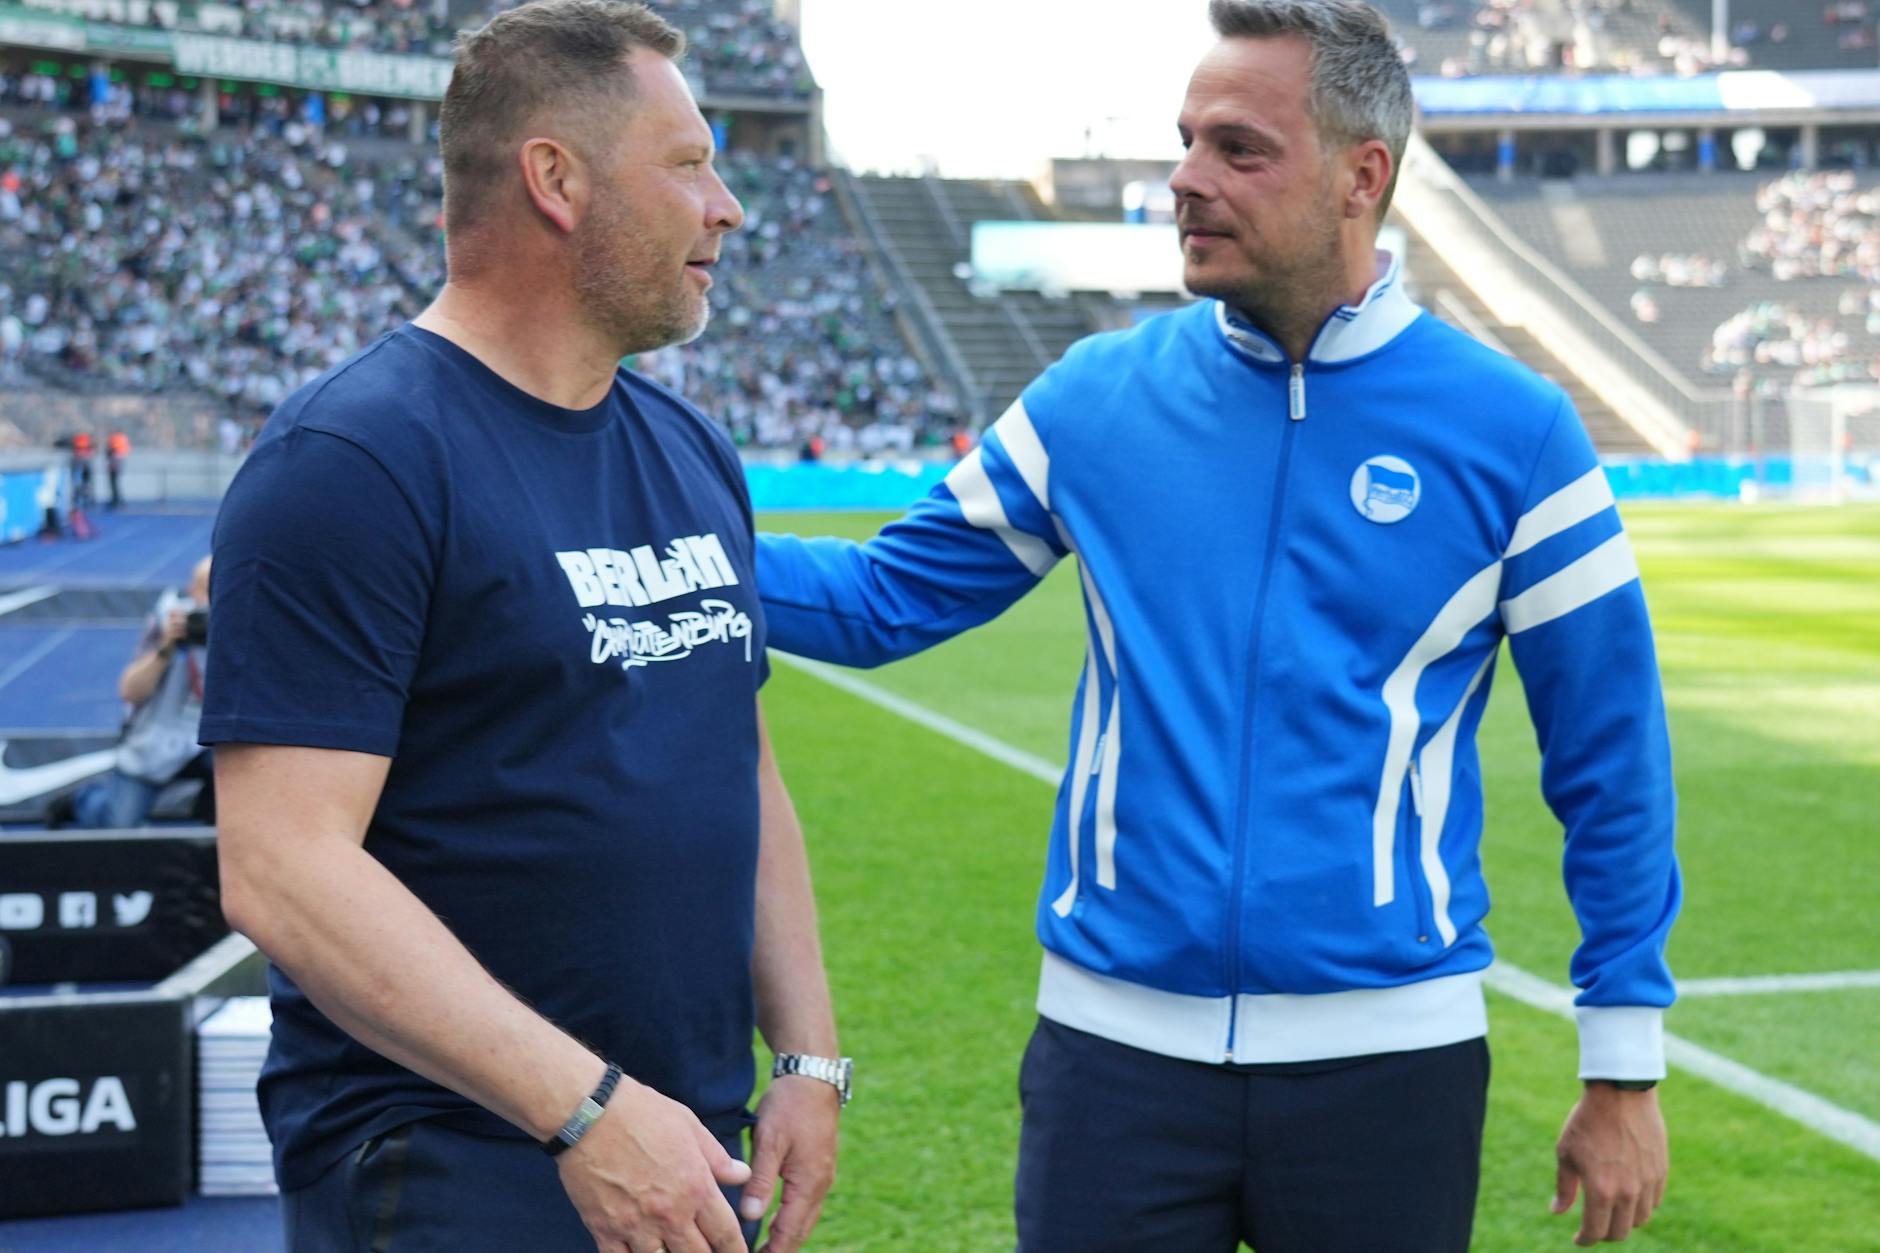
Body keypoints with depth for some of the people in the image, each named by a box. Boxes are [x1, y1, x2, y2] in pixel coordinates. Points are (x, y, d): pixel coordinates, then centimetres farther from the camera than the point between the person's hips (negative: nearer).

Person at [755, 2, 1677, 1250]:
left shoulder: (1511, 430, -4)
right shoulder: (1097, 398, 2)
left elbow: (1610, 764, 0)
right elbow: (886, 595, 7)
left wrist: (1624, 1069, 1)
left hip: (1387, 1056, -1)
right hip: (1116, 1043, 2)